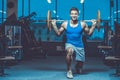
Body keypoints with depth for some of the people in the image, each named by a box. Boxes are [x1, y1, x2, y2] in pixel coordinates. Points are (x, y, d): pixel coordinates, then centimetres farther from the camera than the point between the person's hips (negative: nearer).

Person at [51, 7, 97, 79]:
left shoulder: (82, 24, -4)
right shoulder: (65, 24, -4)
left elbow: (89, 33, 5)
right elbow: (58, 33, 5)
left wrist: (94, 25, -7)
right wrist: (54, 25, -6)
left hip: (79, 46, 2)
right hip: (70, 44, -2)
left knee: (80, 62, 8)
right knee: (70, 51, -38)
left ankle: (77, 67, 53)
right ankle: (69, 70, -18)